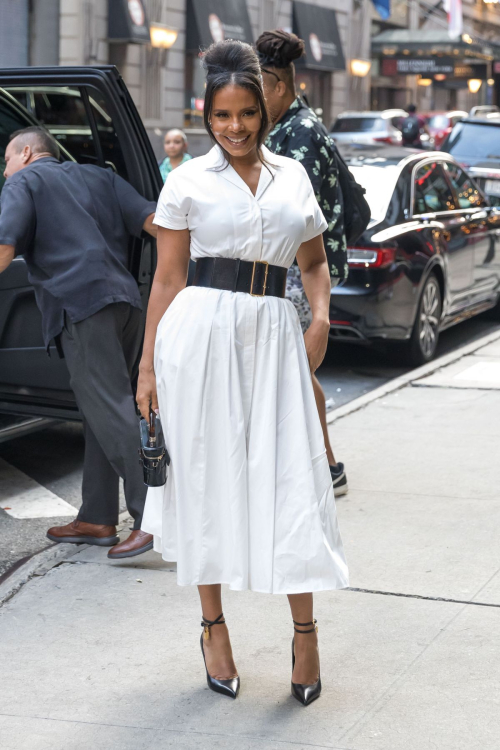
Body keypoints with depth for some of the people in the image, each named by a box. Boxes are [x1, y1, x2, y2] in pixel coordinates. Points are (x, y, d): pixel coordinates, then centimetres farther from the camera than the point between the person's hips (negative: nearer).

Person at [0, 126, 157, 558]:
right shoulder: (98, 178, 26)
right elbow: (154, 222, 14)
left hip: (81, 304, -7)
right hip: (127, 302, 7)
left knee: (110, 411, -10)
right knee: (102, 412, 13)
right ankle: (97, 519, 16)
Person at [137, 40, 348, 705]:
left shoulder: (293, 175, 14)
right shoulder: (189, 180, 4)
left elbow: (315, 261, 22)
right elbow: (167, 278, 4)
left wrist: (321, 317, 3)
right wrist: (149, 365, -1)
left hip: (273, 335, 2)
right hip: (201, 331, -2)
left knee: (291, 479, -3)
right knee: (207, 479, 5)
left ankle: (305, 632, 9)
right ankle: (214, 626, 20)